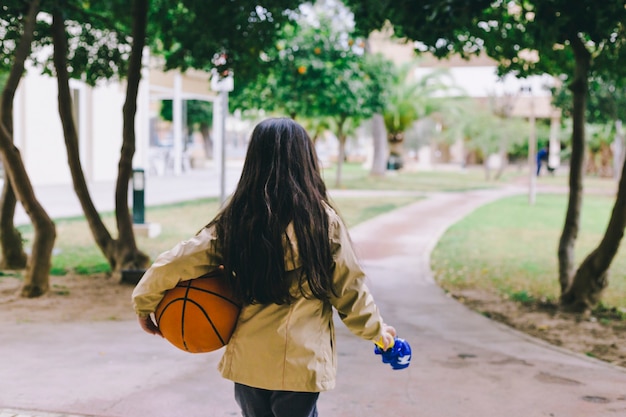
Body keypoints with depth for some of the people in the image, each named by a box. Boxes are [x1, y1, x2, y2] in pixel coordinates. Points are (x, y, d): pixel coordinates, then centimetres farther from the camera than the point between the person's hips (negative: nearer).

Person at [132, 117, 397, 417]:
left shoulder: (235, 220, -5)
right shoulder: (322, 219, -10)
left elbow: (173, 265, -5)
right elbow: (349, 290, -2)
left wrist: (144, 303, 13)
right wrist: (377, 331, 15)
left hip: (247, 362, 3)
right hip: (300, 364, -2)